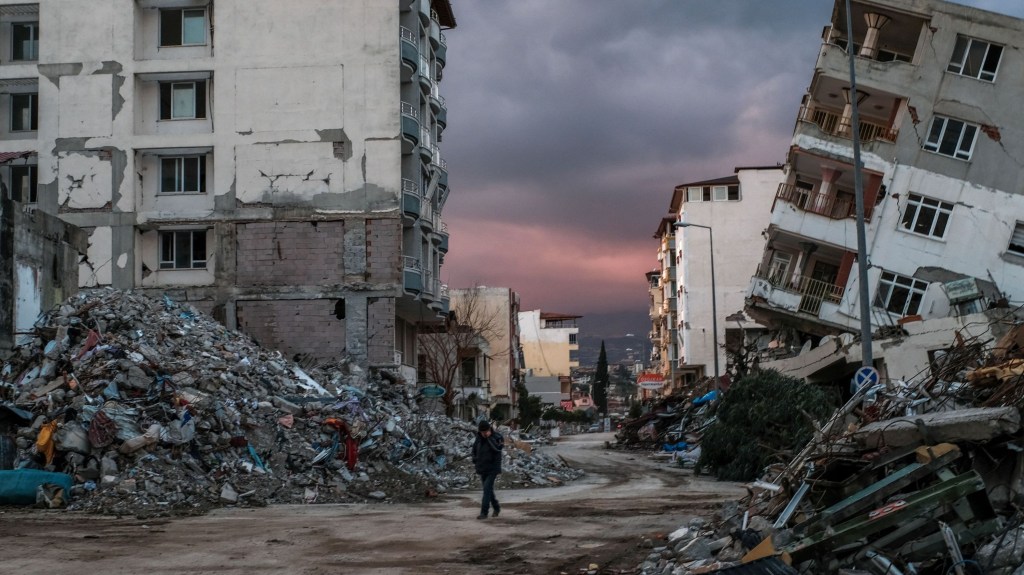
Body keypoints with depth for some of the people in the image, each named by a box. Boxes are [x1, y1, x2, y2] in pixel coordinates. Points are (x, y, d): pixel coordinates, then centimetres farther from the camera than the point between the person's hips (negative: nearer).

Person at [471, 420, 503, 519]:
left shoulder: (497, 437, -12)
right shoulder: (479, 438, 4)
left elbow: (498, 448, -32)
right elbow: (474, 449, 21)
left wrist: (490, 437, -27)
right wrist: (475, 461, 10)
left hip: (492, 469, -6)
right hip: (482, 469, 6)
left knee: (487, 488, -15)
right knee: (488, 489, 15)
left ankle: (484, 512, -14)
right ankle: (496, 508, 33)